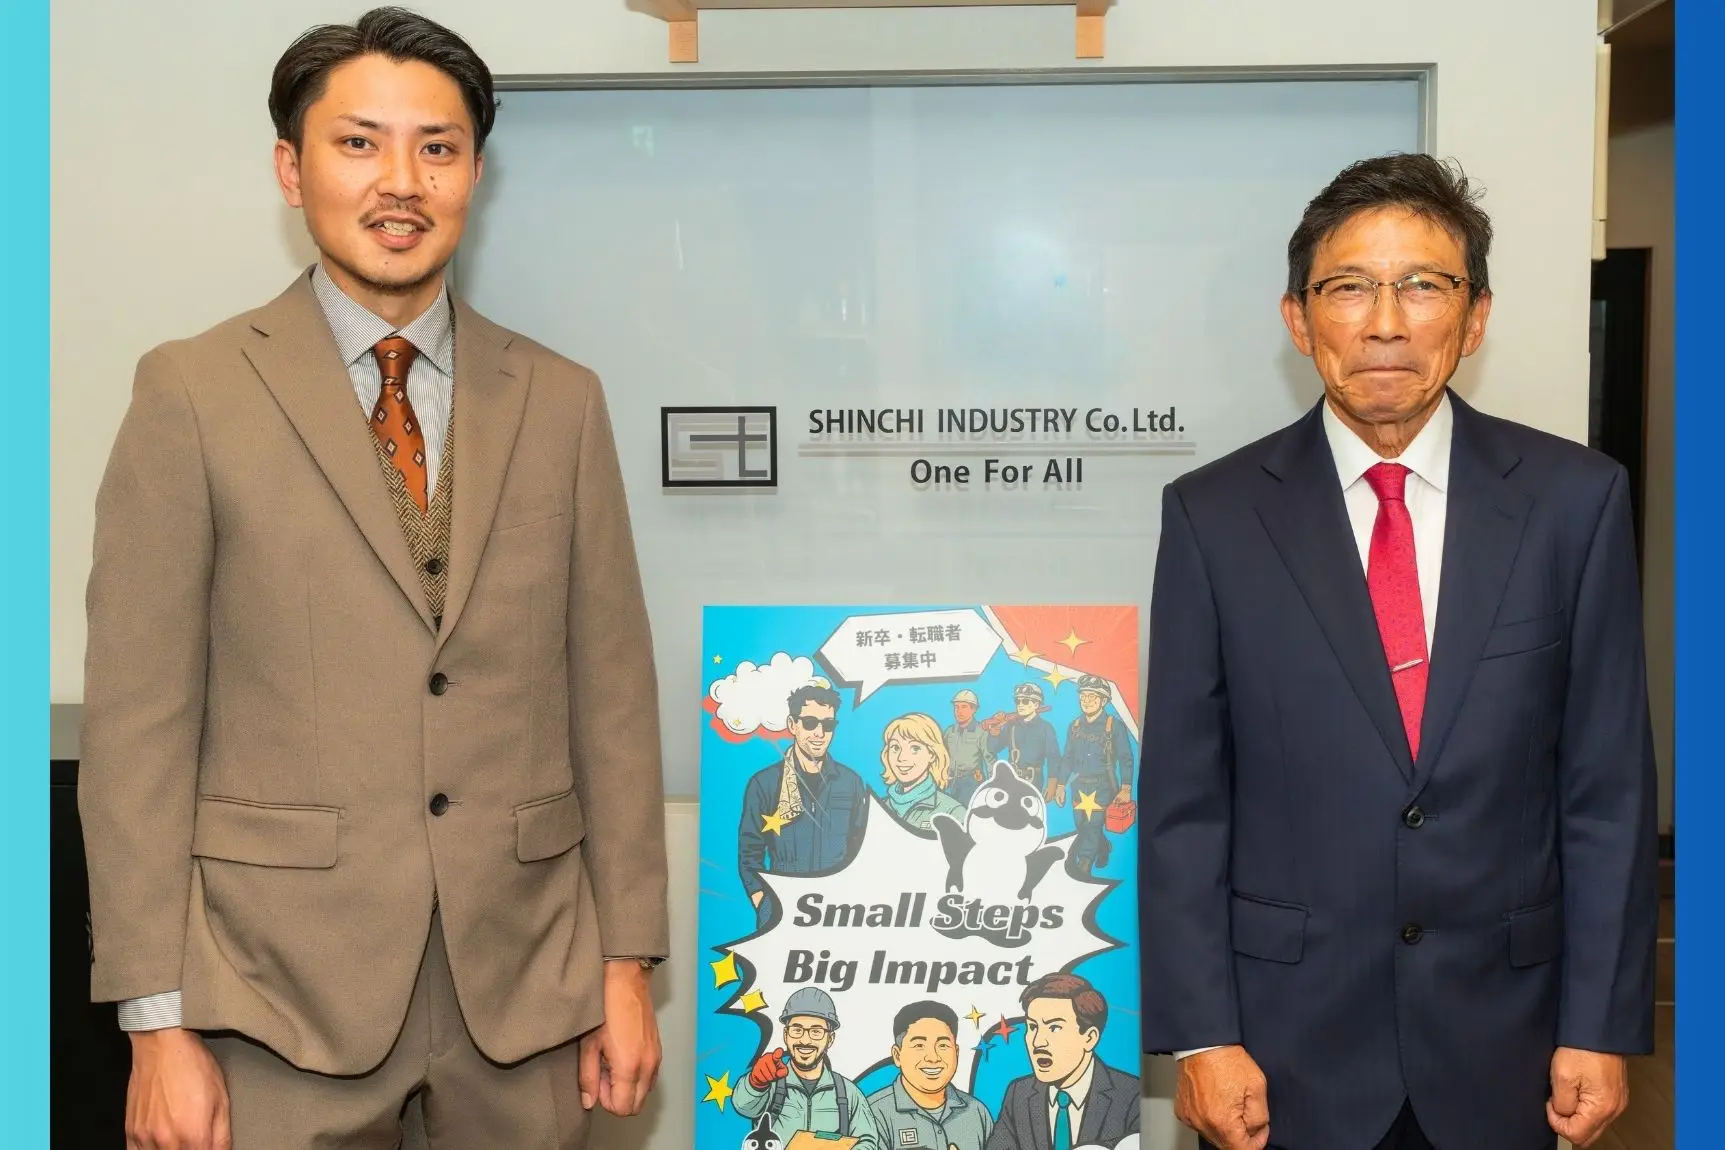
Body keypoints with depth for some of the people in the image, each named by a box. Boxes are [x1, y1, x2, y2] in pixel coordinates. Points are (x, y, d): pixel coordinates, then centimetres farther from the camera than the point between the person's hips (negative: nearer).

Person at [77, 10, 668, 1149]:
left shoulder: (561, 401, 6)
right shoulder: (193, 393, -2)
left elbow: (611, 691, 6)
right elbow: (138, 719, -4)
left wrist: (627, 963, 4)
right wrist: (159, 1023, -7)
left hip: (525, 982, 3)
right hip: (286, 984, -2)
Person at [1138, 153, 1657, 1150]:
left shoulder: (1574, 498, -3)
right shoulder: (1214, 514, -5)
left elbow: (1610, 783, -1)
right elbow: (1181, 798, -4)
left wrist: (1604, 1027, -2)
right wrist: (1199, 1033, -6)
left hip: (1499, 1038, 1)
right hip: (1287, 1040, -1)